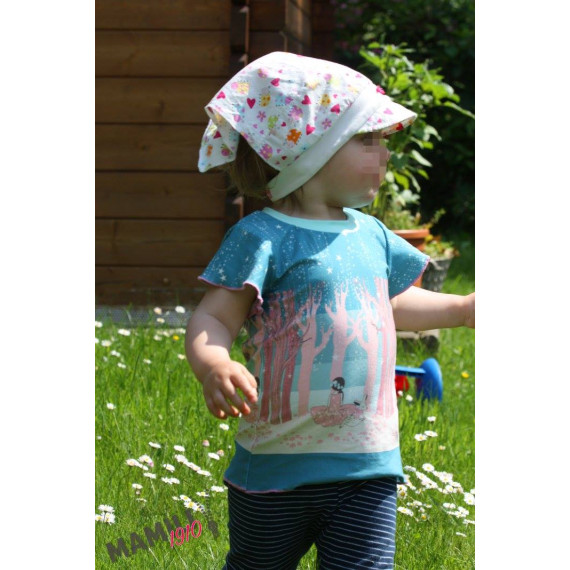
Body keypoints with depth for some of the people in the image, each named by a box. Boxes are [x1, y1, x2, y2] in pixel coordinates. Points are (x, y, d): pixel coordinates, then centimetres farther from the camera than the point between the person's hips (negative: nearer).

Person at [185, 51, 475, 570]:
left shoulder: (370, 235, 11)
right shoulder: (264, 237, -11)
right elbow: (212, 319, -18)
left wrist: (468, 307, 29)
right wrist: (214, 367, -38)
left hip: (368, 469, 5)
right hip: (278, 467, -5)